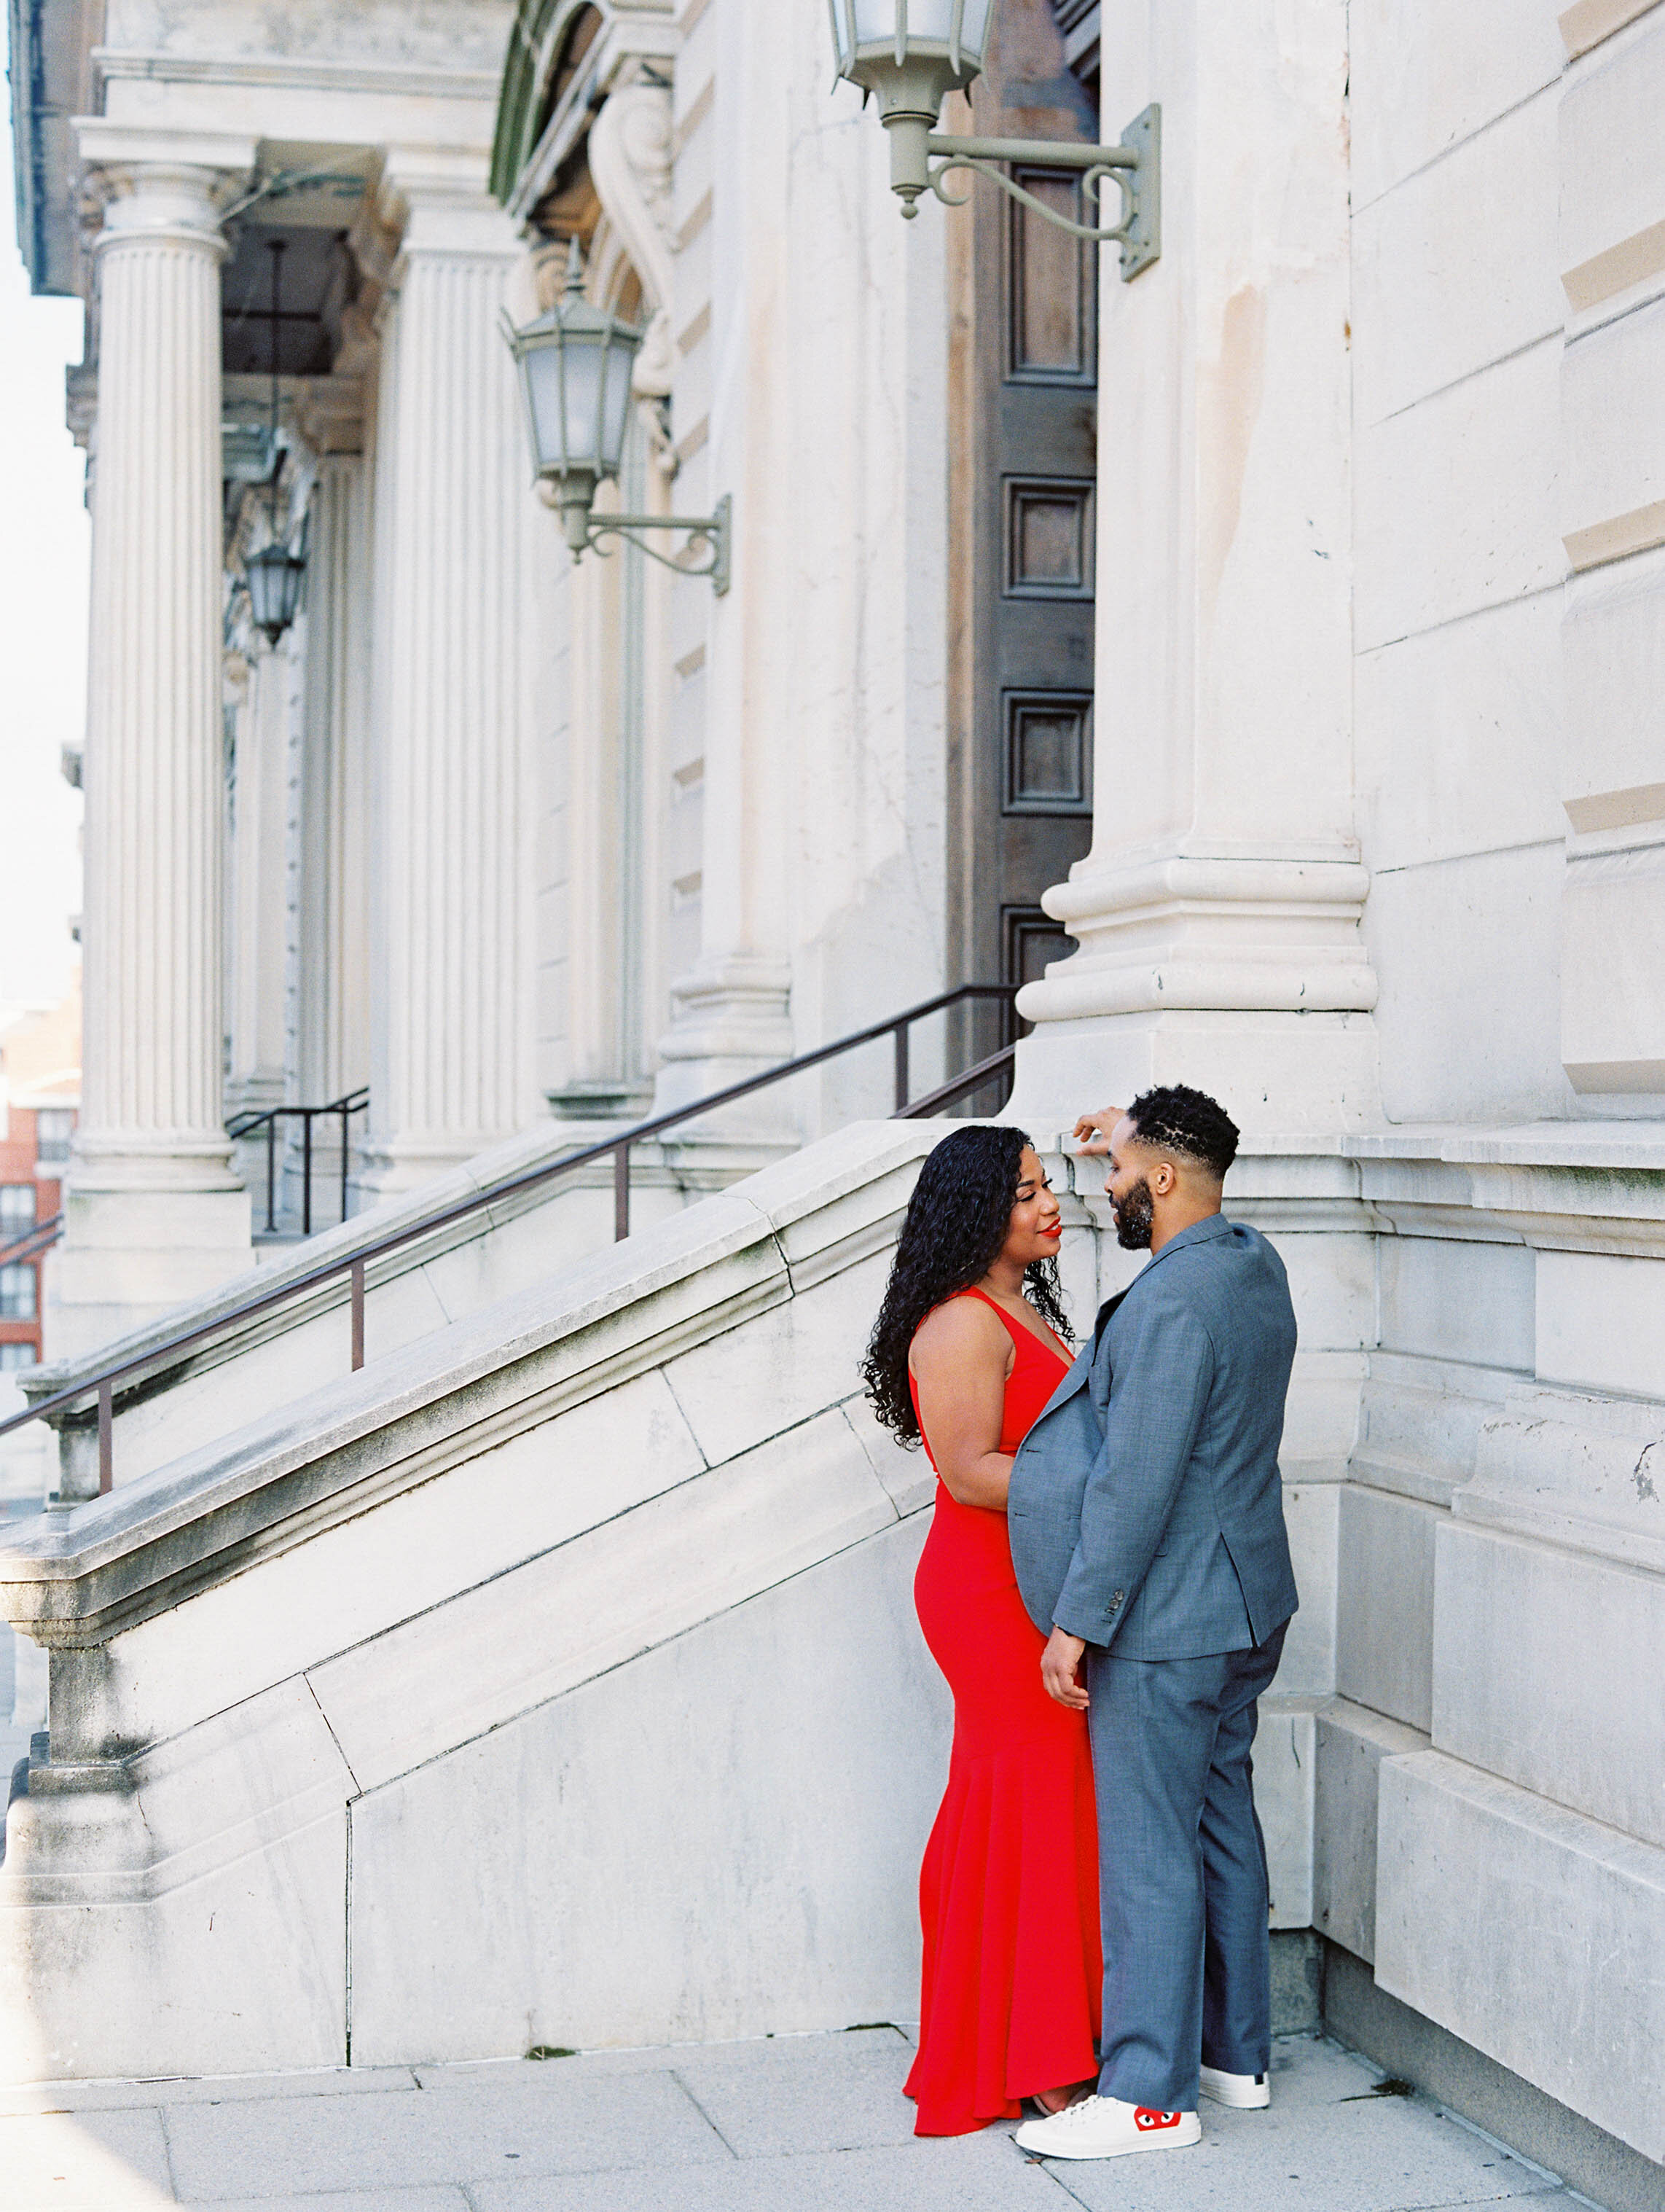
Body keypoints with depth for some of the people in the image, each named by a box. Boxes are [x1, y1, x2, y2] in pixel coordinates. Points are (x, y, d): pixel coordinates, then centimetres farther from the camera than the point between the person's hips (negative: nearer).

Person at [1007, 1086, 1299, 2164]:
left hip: (1162, 1625, -10)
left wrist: (1077, 1622, -19)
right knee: (1225, 1824, 18)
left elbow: (1136, 1480, -24)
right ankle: (1236, 2052, 29)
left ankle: (1150, 2095, 6)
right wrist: (1134, 1142, 30)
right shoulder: (1257, 1265, 6)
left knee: (1150, 1854, -2)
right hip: (1243, 1606, 10)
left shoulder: (1172, 1304, -23)